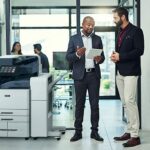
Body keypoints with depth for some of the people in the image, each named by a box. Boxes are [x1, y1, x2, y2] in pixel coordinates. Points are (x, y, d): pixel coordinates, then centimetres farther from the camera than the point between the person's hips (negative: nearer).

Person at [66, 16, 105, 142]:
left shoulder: (97, 39, 10)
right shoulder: (74, 39, 4)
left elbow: (103, 57, 10)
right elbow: (68, 57, 0)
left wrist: (99, 59, -13)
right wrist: (77, 54, -19)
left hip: (94, 75, 2)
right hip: (80, 75, -1)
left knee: (95, 104, 4)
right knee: (79, 104, 3)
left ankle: (94, 131, 12)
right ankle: (78, 131, 11)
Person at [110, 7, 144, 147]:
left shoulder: (136, 31, -6)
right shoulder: (120, 32, 18)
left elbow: (139, 51, -14)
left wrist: (120, 56, -15)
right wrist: (115, 55, 2)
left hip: (130, 71, -8)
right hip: (120, 71, 8)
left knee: (130, 101, -13)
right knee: (125, 103, 8)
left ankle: (135, 135, -8)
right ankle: (129, 131, 15)